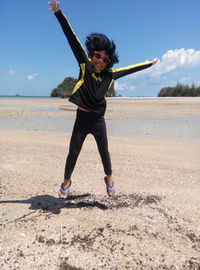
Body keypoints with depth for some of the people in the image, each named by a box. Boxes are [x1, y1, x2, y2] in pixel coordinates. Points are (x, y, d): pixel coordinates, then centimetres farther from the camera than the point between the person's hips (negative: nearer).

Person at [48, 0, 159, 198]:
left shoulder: (110, 75, 1)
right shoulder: (85, 65, -4)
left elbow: (130, 69, 15)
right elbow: (72, 39, -8)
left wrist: (150, 63, 28)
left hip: (98, 120, 2)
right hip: (81, 119, -2)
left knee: (104, 152, 15)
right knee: (73, 153, 7)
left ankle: (109, 178, 39)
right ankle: (66, 182, 30)